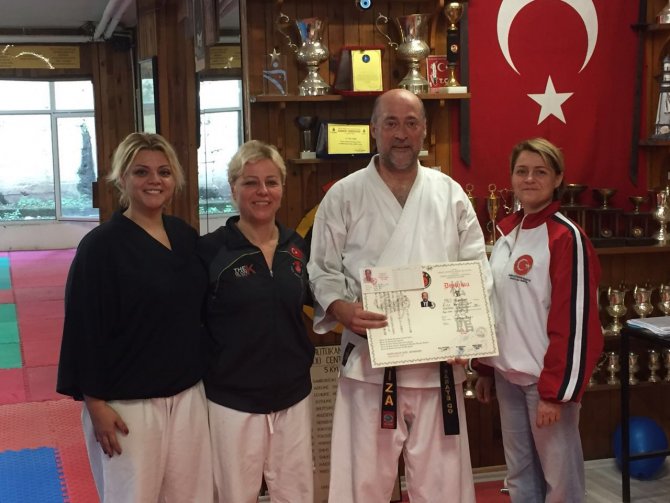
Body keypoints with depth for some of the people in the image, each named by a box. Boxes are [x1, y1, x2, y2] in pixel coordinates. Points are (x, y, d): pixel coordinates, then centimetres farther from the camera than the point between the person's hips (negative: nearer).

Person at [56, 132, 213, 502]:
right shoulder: (101, 246, -12)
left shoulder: (186, 236, 7)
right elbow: (85, 330, -12)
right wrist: (96, 404, -13)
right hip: (126, 403, -6)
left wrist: (202, 373, 12)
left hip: (188, 394, 6)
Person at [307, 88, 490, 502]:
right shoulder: (344, 196, 2)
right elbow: (321, 271, 3)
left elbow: (477, 266, 11)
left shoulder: (450, 194, 8)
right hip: (369, 360, -2)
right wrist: (342, 310, -16)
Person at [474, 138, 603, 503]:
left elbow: (573, 319, -16)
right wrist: (485, 369, 16)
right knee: (519, 471, 16)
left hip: (546, 376, -7)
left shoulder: (566, 237, -14)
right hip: (509, 374, 7)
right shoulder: (506, 231, 9)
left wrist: (556, 390, -17)